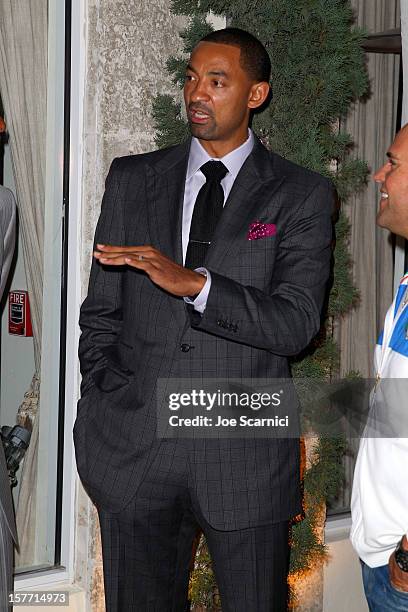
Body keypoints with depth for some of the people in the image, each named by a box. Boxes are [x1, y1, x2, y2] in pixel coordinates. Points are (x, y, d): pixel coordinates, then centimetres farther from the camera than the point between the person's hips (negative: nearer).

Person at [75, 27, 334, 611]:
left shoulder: (301, 195, -1)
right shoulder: (132, 180, 7)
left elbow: (297, 323, -12)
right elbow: (101, 312, 10)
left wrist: (195, 283, -25)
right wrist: (102, 413, -1)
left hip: (245, 457, -2)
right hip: (133, 449, 2)